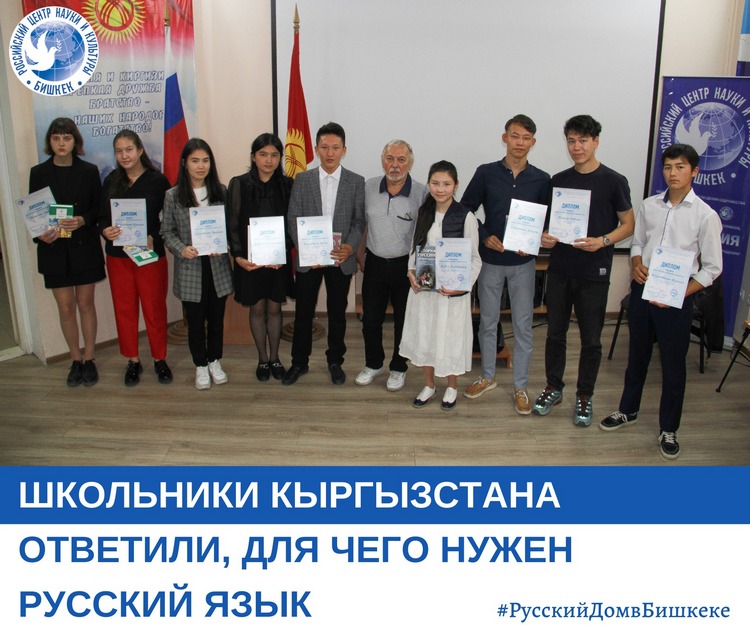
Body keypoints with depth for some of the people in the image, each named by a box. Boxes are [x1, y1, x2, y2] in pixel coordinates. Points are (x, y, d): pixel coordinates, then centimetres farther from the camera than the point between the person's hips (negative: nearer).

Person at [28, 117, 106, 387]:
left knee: (86, 304, 8)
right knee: (66, 308, 7)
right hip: (54, 250, 1)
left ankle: (89, 359, 21)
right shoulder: (39, 172, 1)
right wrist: (40, 233, -17)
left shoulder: (89, 171, 0)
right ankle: (76, 360, 22)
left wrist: (82, 220, -18)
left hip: (85, 247, 0)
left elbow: (99, 208, 1)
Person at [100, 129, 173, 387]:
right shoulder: (111, 180, 6)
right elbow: (102, 216, 7)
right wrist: (105, 230, -15)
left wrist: (154, 238, -21)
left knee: (154, 308, 6)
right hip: (117, 256, 4)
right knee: (124, 309, 10)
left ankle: (160, 359, 23)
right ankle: (132, 360, 24)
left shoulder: (157, 180, -5)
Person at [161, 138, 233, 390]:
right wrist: (181, 249, -17)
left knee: (216, 317, 13)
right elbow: (167, 232, 0)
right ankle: (201, 365, 27)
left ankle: (214, 361, 32)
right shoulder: (173, 196, -2)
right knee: (195, 320, 10)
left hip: (217, 267, 1)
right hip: (190, 269, -1)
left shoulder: (221, 192, 1)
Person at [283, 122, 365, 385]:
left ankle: (335, 361, 27)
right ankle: (299, 362, 24)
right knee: (303, 312, 8)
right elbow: (293, 220, 0)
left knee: (337, 312, 11)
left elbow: (358, 221, 0)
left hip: (341, 259, 0)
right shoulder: (302, 180, 1)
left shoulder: (356, 182, 0)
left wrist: (349, 247, -18)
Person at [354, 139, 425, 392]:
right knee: (370, 319, 12)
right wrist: (360, 253, 12)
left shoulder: (421, 193, -11)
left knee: (403, 321, 10)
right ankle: (373, 364, 33)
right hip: (374, 264, 3)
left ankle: (398, 369, 29)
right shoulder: (369, 187, -1)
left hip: (405, 266, -3)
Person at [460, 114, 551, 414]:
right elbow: (466, 209, 2)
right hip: (490, 259, 0)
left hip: (523, 262, 0)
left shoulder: (541, 180, 0)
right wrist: (485, 237, -10)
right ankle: (487, 377, 30)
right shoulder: (486, 173, -2)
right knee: (488, 321, 12)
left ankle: (520, 387, 19)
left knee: (523, 325, 5)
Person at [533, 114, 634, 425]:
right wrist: (545, 236, -8)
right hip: (559, 269, 4)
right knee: (555, 333, 12)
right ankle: (553, 388, 28)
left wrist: (602, 241, -20)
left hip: (594, 273, -3)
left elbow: (628, 225, -2)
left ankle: (584, 396, 22)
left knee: (591, 339, 6)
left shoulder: (614, 181, -5)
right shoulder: (558, 180, 7)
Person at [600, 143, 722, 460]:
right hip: (642, 291, 4)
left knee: (673, 365, 7)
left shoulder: (706, 216, -9)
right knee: (637, 355, 18)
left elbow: (712, 268, -7)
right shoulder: (648, 206, 2)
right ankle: (628, 411, 38)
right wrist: (636, 264, -8)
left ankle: (668, 429, 23)